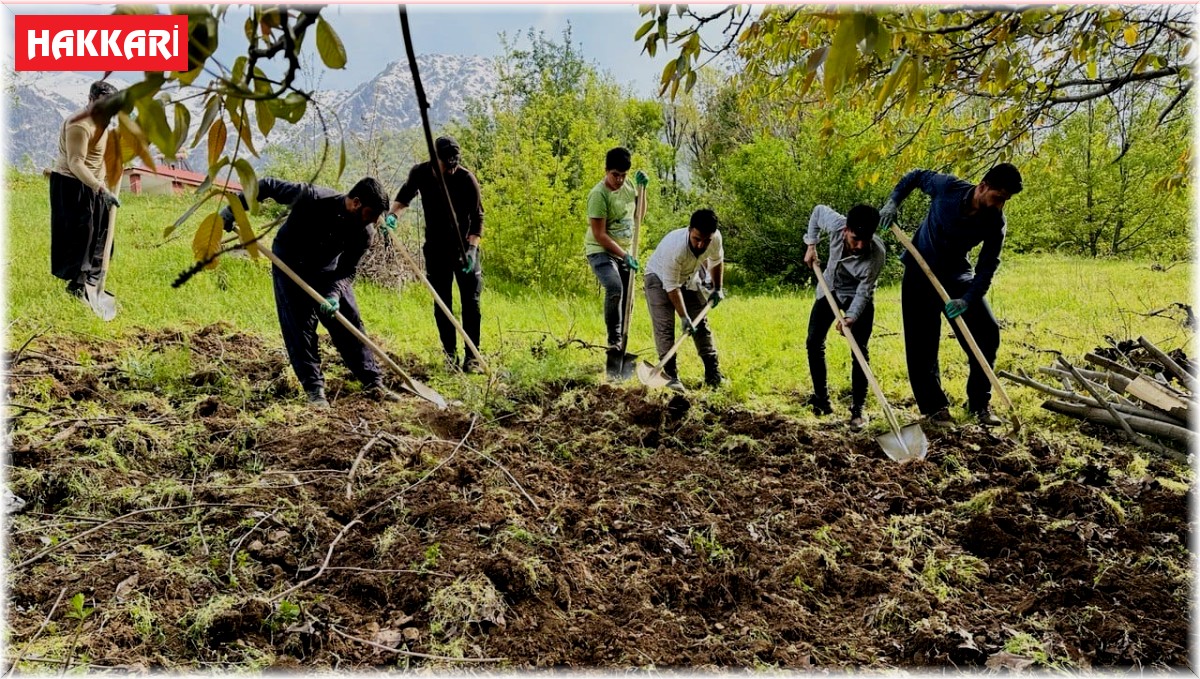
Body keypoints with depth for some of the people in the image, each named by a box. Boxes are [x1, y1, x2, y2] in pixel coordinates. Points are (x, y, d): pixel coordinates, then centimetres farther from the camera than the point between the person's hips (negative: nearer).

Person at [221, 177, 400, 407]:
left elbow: (348, 271, -16)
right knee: (300, 328, -8)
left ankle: (373, 384, 5)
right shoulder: (312, 198, -33)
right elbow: (267, 185, -21)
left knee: (350, 324, -1)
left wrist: (334, 294, -34)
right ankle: (314, 389, -1)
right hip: (290, 267, -3)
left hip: (329, 272, 3)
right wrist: (233, 208, -21)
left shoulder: (364, 232, -23)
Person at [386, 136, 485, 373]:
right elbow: (404, 196, 9)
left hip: (465, 247, -2)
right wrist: (393, 214, -12)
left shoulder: (467, 179, -17)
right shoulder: (420, 173, -8)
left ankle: (471, 357, 0)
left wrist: (472, 248, -25)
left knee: (471, 301, -5)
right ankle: (450, 354, 15)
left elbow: (477, 218, -13)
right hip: (436, 248, 3)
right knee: (442, 303, 5)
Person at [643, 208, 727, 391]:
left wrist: (717, 288, 5)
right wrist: (684, 317, -34)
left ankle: (713, 374, 8)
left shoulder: (716, 238, -26)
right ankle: (670, 375, -13)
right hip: (660, 278, -5)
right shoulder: (674, 247, -43)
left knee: (701, 323, 3)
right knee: (664, 326, -16)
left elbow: (716, 261, 0)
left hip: (688, 278, 5)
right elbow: (672, 287, -34)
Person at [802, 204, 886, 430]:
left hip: (858, 297, -3)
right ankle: (821, 397, 17)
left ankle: (857, 410, -3)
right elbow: (818, 210, -7)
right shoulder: (836, 224, -31)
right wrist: (811, 245, -6)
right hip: (829, 289, 4)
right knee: (814, 343, 2)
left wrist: (851, 316, -39)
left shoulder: (877, 253, -36)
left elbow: (864, 291, -27)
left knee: (860, 352, -10)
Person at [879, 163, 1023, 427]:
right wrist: (892, 202, -14)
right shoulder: (947, 187, -21)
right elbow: (915, 176, -2)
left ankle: (979, 403, 7)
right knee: (922, 343, -4)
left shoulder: (995, 222, -16)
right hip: (920, 272, -2)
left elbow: (987, 266, -16)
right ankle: (934, 407, 9)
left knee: (987, 331, -6)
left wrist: (968, 299, -29)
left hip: (957, 274, 2)